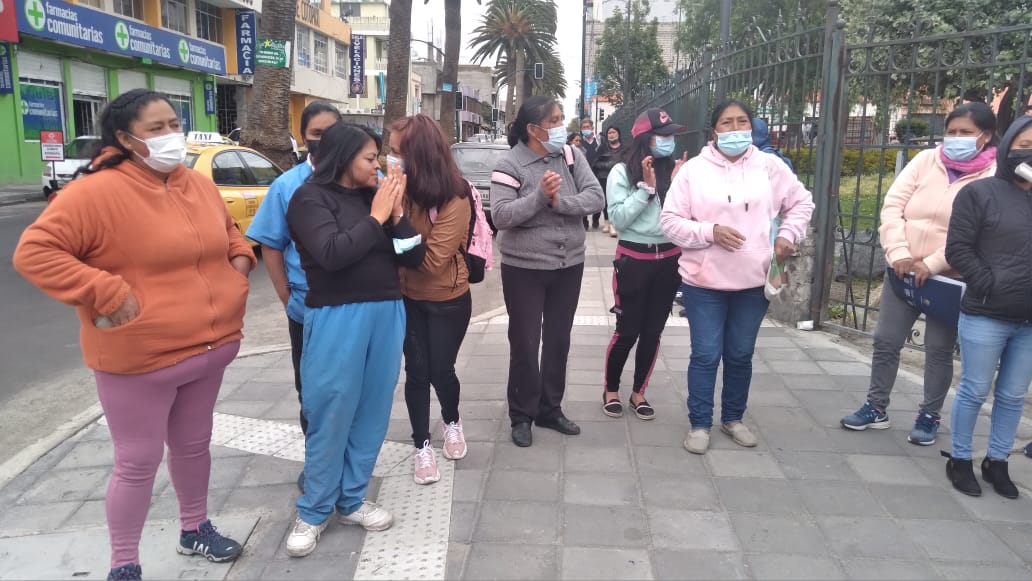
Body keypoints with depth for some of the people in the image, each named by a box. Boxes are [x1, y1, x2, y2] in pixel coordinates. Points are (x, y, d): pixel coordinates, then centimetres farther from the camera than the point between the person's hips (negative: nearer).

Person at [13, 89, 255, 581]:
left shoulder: (199, 185, 5)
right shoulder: (97, 192, -17)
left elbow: (227, 231, 23)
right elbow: (34, 252, -19)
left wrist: (239, 259, 3)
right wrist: (109, 293, -24)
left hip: (209, 348, 7)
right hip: (139, 358, -6)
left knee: (193, 444, 21)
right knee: (138, 462, 6)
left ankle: (195, 529, 42)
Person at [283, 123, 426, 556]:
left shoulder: (377, 196, 9)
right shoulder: (311, 197, -4)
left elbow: (415, 257, 6)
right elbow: (332, 254, -20)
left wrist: (396, 214, -7)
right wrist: (376, 216, -13)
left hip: (387, 313, 6)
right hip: (337, 317, -5)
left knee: (372, 411, 11)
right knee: (331, 416, 1)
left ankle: (351, 501, 26)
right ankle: (313, 511, 17)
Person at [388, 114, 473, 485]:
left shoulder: (455, 198, -22)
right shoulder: (402, 188, -7)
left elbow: (433, 260, -25)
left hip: (448, 301, -3)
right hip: (407, 297, 3)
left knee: (440, 370, 7)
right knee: (416, 371, 5)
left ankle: (452, 422, 39)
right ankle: (422, 446, 22)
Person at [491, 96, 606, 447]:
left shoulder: (572, 156, 1)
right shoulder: (510, 164, -11)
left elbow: (596, 198, -8)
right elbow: (501, 216, -20)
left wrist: (560, 201, -23)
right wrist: (540, 195, -29)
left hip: (569, 265, 5)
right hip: (524, 269, -4)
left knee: (558, 341, 15)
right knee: (525, 344, 5)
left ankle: (550, 410, 31)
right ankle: (521, 416, 22)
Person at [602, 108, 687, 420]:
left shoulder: (675, 170, -1)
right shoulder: (622, 172, -7)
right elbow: (619, 218, -13)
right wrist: (646, 187, -16)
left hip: (669, 259, 3)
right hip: (633, 259, -3)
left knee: (653, 331, 12)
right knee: (628, 331, 4)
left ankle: (638, 392, 29)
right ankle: (611, 389, 26)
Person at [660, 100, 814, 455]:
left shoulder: (770, 167, 3)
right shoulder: (693, 170, -5)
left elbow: (801, 202, 15)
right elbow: (670, 222, -6)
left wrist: (788, 236, 0)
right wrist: (711, 231, -18)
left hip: (754, 281, 3)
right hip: (704, 282, -2)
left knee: (740, 355, 13)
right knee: (706, 355, 2)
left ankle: (733, 419, 32)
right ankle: (699, 424, 18)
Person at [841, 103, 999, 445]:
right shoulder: (925, 161, 3)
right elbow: (893, 205, -2)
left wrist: (932, 264, -20)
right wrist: (898, 252, -14)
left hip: (951, 279, -3)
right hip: (904, 271, 3)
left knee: (939, 349, 6)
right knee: (885, 341, 7)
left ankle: (929, 416, 22)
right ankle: (876, 408, 21)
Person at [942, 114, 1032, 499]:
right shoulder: (979, 192, -4)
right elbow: (958, 249, -9)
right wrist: (991, 287, -14)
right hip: (985, 317, -4)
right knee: (974, 392, 5)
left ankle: (997, 462, 28)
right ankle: (959, 460, 20)